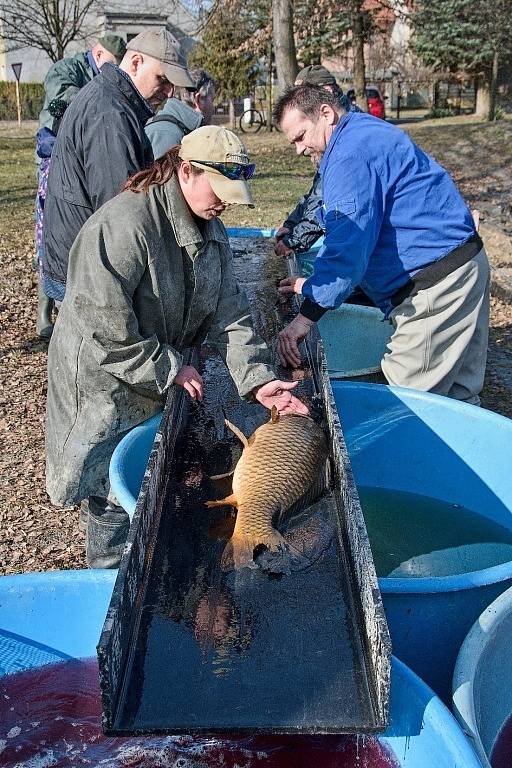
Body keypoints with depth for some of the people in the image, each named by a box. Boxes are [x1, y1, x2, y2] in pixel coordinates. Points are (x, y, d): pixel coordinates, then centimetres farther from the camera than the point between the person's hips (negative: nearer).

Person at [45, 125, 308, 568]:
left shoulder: (209, 229, 2)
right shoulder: (125, 223, -26)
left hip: (161, 379, 8)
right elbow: (102, 319, -28)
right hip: (106, 382, -8)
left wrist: (257, 378, -12)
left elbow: (229, 309, -2)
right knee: (117, 497, 2)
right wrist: (167, 369, -20)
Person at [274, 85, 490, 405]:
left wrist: (307, 315, -24)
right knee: (459, 395, 15)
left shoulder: (350, 153, -16)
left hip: (435, 282, -11)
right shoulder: (367, 133, 19)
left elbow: (349, 243, -25)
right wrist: (316, 284, 23)